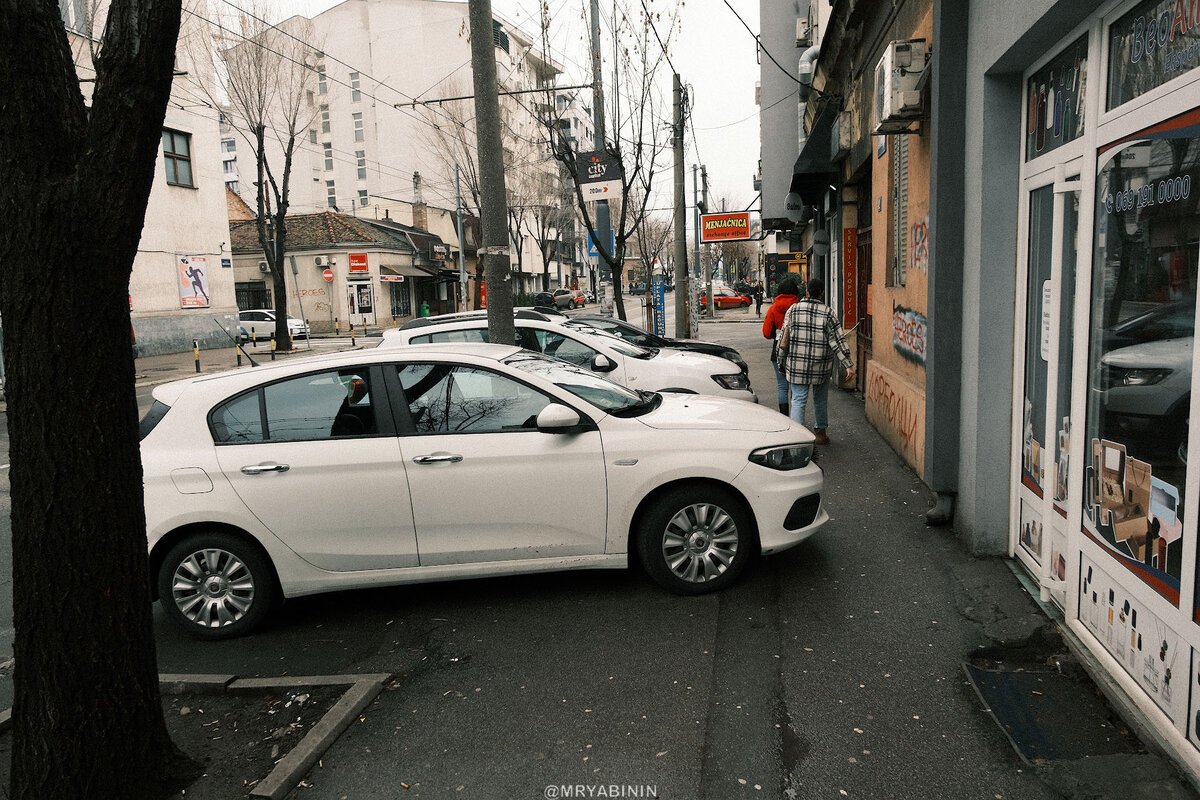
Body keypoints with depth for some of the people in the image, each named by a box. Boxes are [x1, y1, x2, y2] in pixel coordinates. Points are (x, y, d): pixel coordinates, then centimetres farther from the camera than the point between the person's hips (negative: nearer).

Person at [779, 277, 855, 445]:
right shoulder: (828, 313, -5)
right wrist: (848, 365, -7)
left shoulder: (793, 310, -2)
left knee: (798, 400, 2)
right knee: (820, 400, 19)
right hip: (821, 368, 0)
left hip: (797, 366, 0)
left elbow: (784, 338, 1)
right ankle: (821, 431, 33)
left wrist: (782, 363, 9)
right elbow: (838, 341, -9)